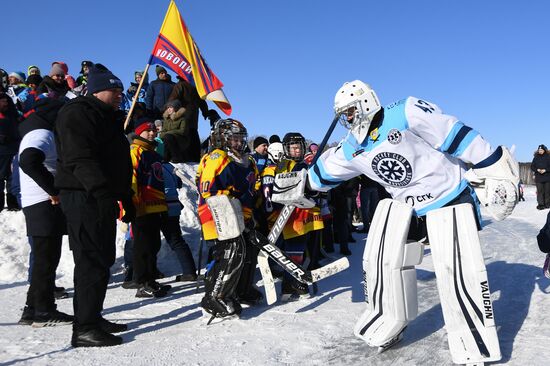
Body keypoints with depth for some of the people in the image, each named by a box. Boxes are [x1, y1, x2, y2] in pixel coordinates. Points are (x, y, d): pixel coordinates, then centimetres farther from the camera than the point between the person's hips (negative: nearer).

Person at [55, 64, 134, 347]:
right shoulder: (77, 113, -7)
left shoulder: (108, 119, 24)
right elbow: (79, 157, -21)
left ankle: (92, 318, 23)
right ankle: (84, 328, -4)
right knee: (92, 261, -10)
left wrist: (126, 199, 22)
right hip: (85, 197, -10)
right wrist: (101, 190, -31)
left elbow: (119, 164, 26)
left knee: (102, 259, 13)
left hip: (102, 198, 10)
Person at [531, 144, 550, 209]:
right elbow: (532, 166, 9)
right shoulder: (536, 157, 8)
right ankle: (540, 204, 0)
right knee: (540, 191, -2)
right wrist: (537, 170, -8)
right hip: (538, 177, 1)